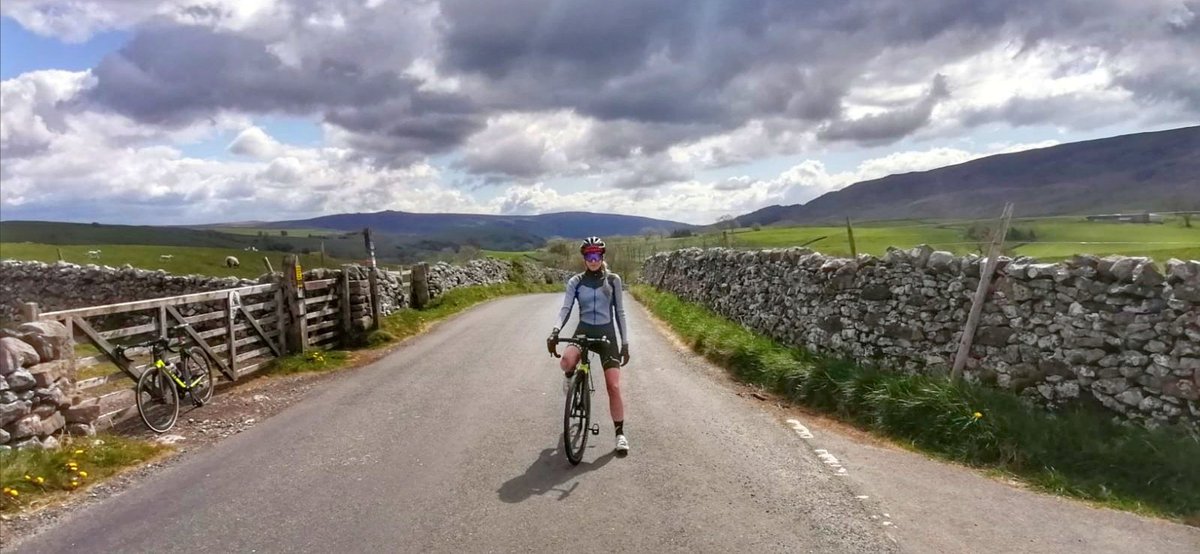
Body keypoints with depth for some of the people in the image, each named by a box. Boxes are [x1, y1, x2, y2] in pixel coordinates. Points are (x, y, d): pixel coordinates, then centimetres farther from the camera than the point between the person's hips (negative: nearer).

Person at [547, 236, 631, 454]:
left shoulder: (613, 280, 2)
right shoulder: (575, 282, 2)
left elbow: (619, 312, 5)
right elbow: (566, 308, -8)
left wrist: (625, 343, 2)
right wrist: (555, 331, -28)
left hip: (607, 333, 0)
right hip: (584, 330, 0)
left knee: (614, 387, -8)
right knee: (567, 360, -34)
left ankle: (620, 434, 8)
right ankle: (570, 376, 5)